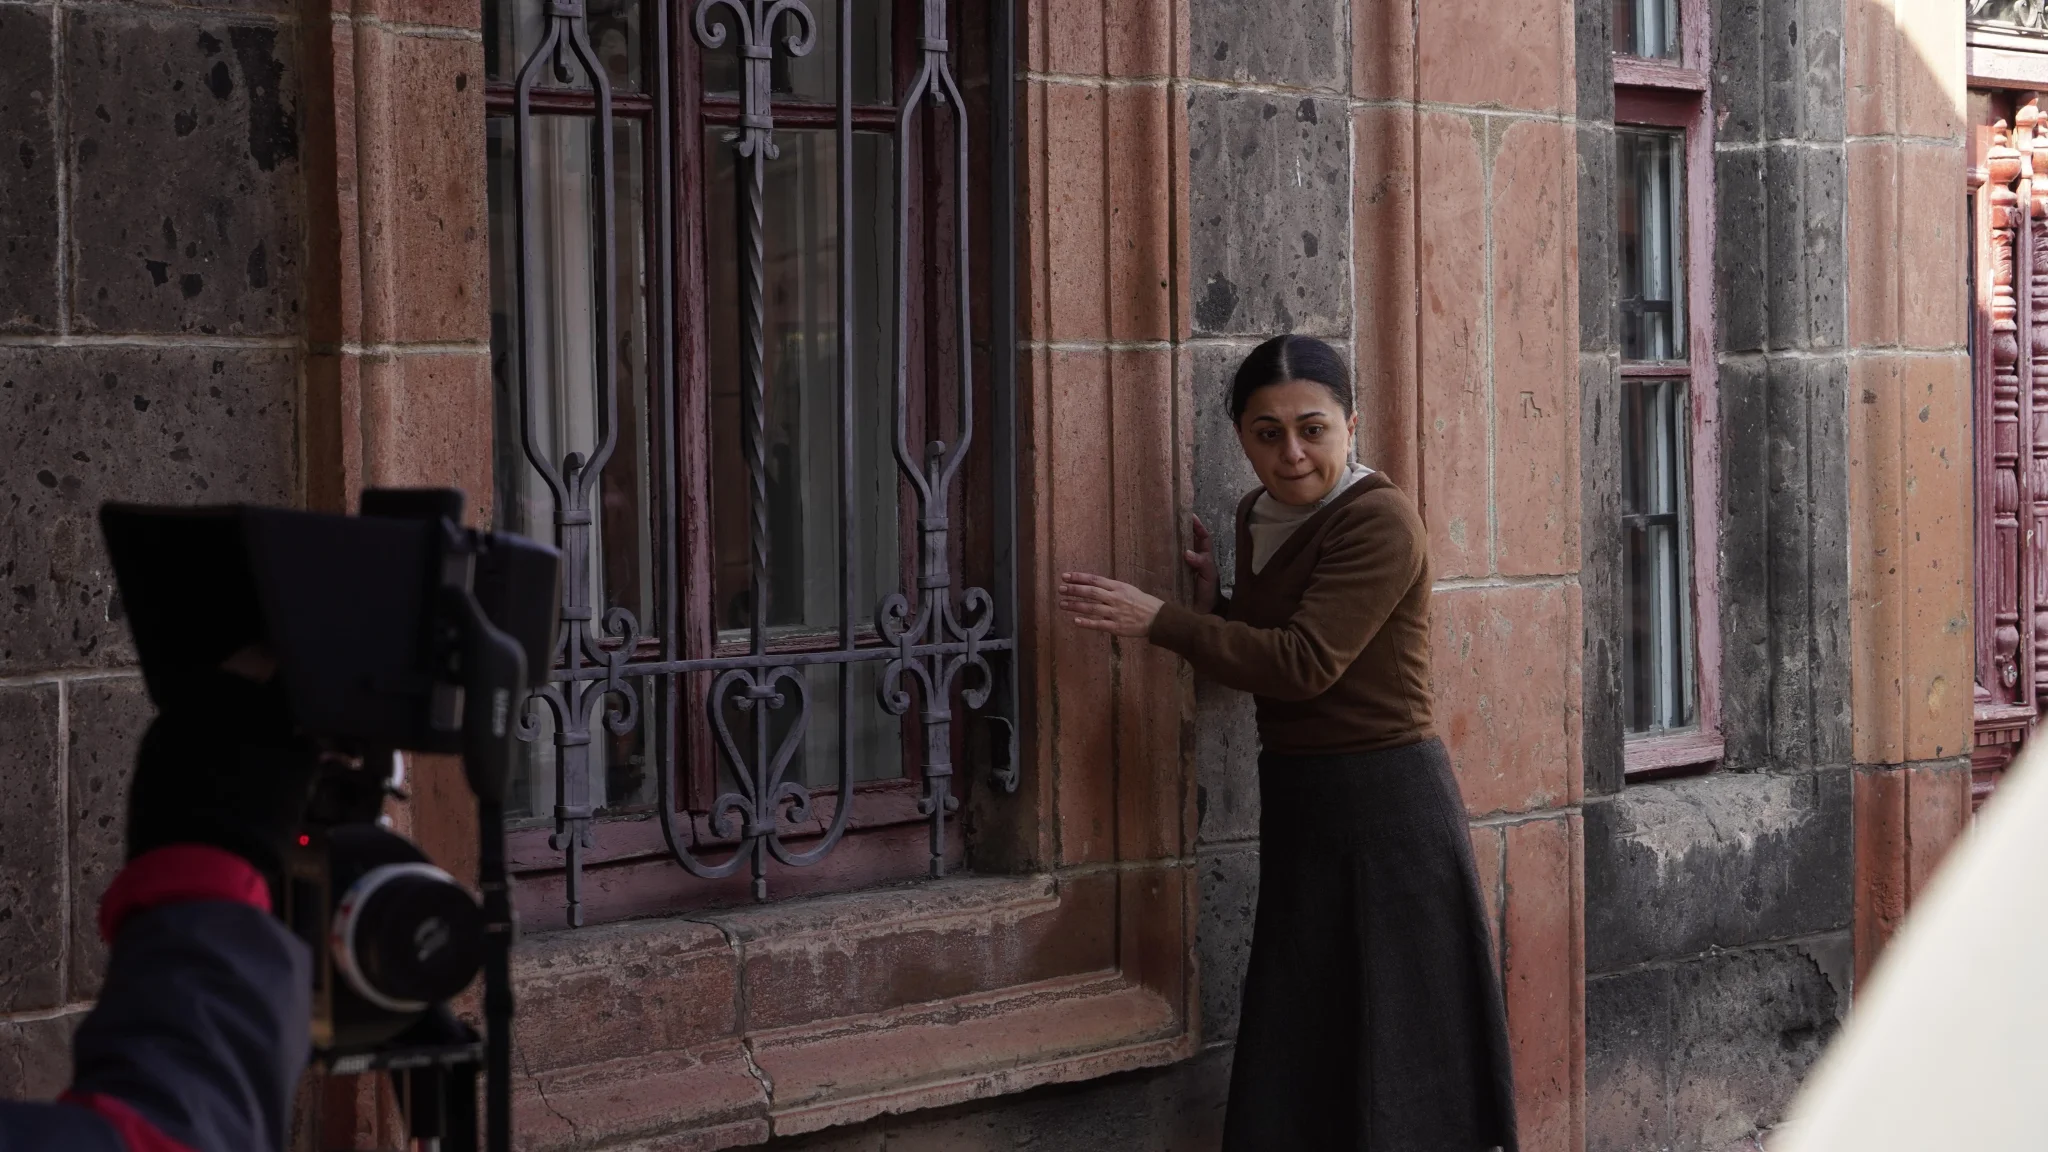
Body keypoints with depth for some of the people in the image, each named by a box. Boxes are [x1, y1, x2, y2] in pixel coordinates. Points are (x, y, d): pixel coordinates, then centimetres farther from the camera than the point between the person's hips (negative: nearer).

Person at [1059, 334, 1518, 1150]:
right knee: (1299, 1058, 11)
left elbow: (1306, 663, -23)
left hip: (1385, 806, -8)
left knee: (1390, 1049, -1)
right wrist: (1214, 601, 0)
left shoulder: (1378, 522, -15)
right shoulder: (1261, 517, 10)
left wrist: (1158, 620, -19)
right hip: (1299, 805, 8)